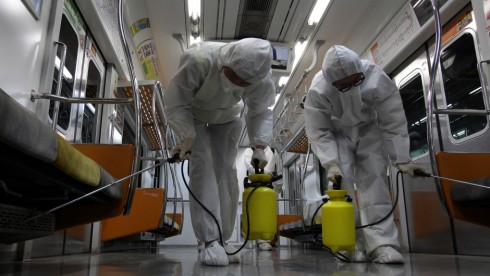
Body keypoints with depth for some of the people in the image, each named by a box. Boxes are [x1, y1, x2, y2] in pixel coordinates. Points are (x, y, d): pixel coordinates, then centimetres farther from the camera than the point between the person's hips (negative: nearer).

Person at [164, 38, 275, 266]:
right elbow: (176, 101, -29)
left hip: (227, 118, 3)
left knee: (225, 171, -4)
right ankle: (210, 240, -14)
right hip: (192, 114, -2)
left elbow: (260, 112, -14)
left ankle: (222, 239, 6)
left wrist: (259, 145, -26)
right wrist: (186, 137, -32)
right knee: (202, 167, -17)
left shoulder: (262, 79, -31)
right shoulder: (198, 60, -41)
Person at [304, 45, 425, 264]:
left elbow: (394, 123, -23)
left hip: (369, 130, 0)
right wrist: (331, 163, -32)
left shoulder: (378, 79, -32)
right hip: (337, 134, 0)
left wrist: (401, 160, -22)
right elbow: (318, 132, -22)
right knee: (342, 183, -12)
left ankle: (381, 243, -15)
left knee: (373, 180, -13)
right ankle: (354, 244, -5)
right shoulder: (317, 91, -31)